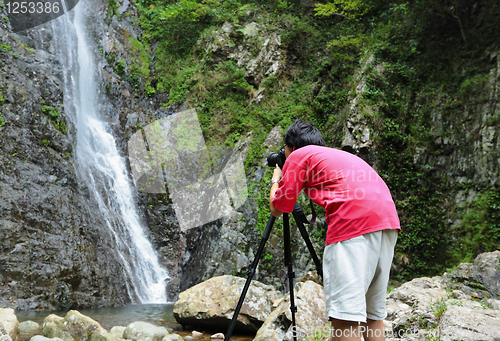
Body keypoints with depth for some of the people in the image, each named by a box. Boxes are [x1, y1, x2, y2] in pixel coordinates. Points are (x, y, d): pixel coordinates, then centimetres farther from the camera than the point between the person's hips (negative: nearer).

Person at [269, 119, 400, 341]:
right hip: (388, 219, 8)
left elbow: (277, 209, 15)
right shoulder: (338, 155, 33)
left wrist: (276, 178, 32)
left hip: (353, 222, -8)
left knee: (345, 316, -9)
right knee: (373, 314, 15)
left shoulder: (298, 156, 12)